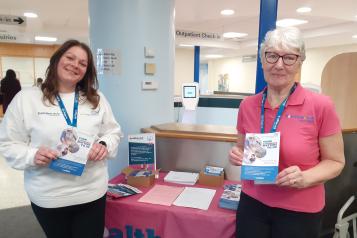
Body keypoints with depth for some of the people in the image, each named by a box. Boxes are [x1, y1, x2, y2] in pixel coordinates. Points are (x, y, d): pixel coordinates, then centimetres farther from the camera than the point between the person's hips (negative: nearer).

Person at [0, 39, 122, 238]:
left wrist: (105, 145, -13)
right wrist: (32, 156, -20)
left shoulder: (97, 99, 3)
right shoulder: (27, 98, -3)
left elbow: (114, 132, 8)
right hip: (49, 198, -1)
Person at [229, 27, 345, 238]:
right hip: (252, 203, 3)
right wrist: (237, 154, -11)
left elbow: (335, 161, -5)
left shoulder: (321, 106, -14)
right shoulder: (247, 105, -4)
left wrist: (306, 178, -21)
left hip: (300, 210, -2)